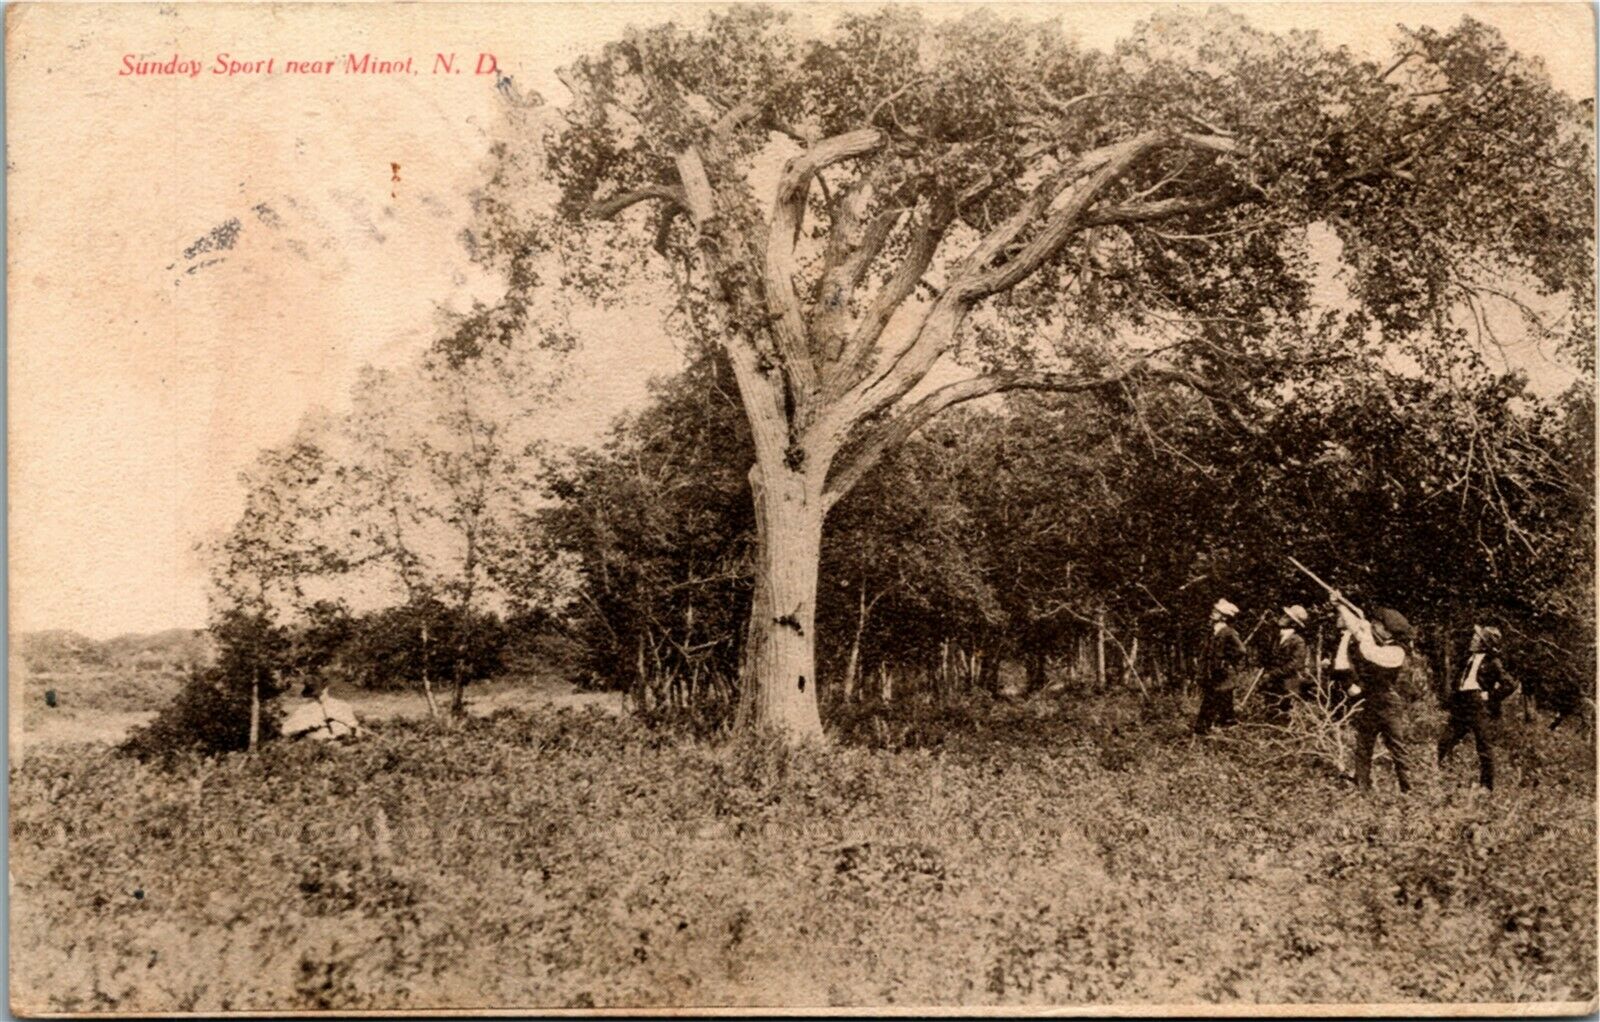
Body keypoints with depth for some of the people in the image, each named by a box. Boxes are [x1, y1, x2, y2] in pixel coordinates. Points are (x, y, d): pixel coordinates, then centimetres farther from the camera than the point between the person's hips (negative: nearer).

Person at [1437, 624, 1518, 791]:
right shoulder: (1471, 658, 15)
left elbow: (1510, 684, -14)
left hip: (1479, 709, -8)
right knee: (1445, 741, 5)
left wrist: (1490, 696, -12)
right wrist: (1450, 696, 14)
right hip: (1461, 707, 8)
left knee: (1484, 747, -2)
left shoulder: (1493, 663, -7)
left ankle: (1486, 786, 4)